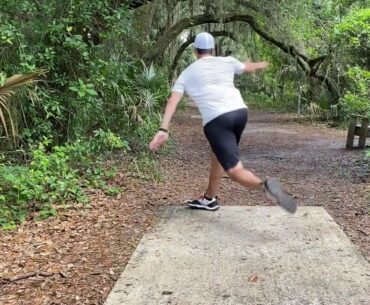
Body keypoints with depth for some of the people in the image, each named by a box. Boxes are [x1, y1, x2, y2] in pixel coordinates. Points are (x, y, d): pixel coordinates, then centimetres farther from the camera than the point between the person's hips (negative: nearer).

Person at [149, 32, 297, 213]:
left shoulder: (187, 73, 14)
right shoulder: (226, 62, 17)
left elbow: (172, 101, 1)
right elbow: (249, 68, 37)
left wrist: (163, 130, -6)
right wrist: (262, 65, 59)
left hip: (216, 120, -4)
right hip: (240, 112, 4)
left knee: (235, 171, -8)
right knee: (218, 154, 26)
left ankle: (265, 186, -37)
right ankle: (209, 199, 35)